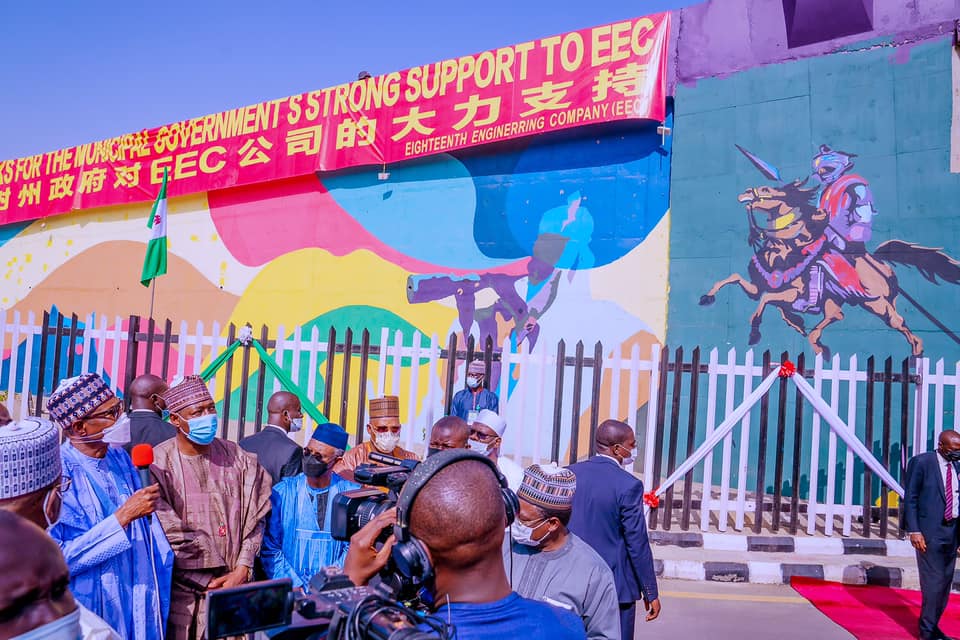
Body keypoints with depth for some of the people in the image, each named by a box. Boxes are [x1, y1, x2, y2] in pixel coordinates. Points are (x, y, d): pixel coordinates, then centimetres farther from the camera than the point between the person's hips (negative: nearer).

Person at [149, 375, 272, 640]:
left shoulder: (236, 457, 3)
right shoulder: (158, 464, -9)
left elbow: (254, 518, 5)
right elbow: (169, 535, -10)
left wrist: (242, 571, -5)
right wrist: (204, 584, -7)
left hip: (232, 586, 3)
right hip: (182, 592, -2)